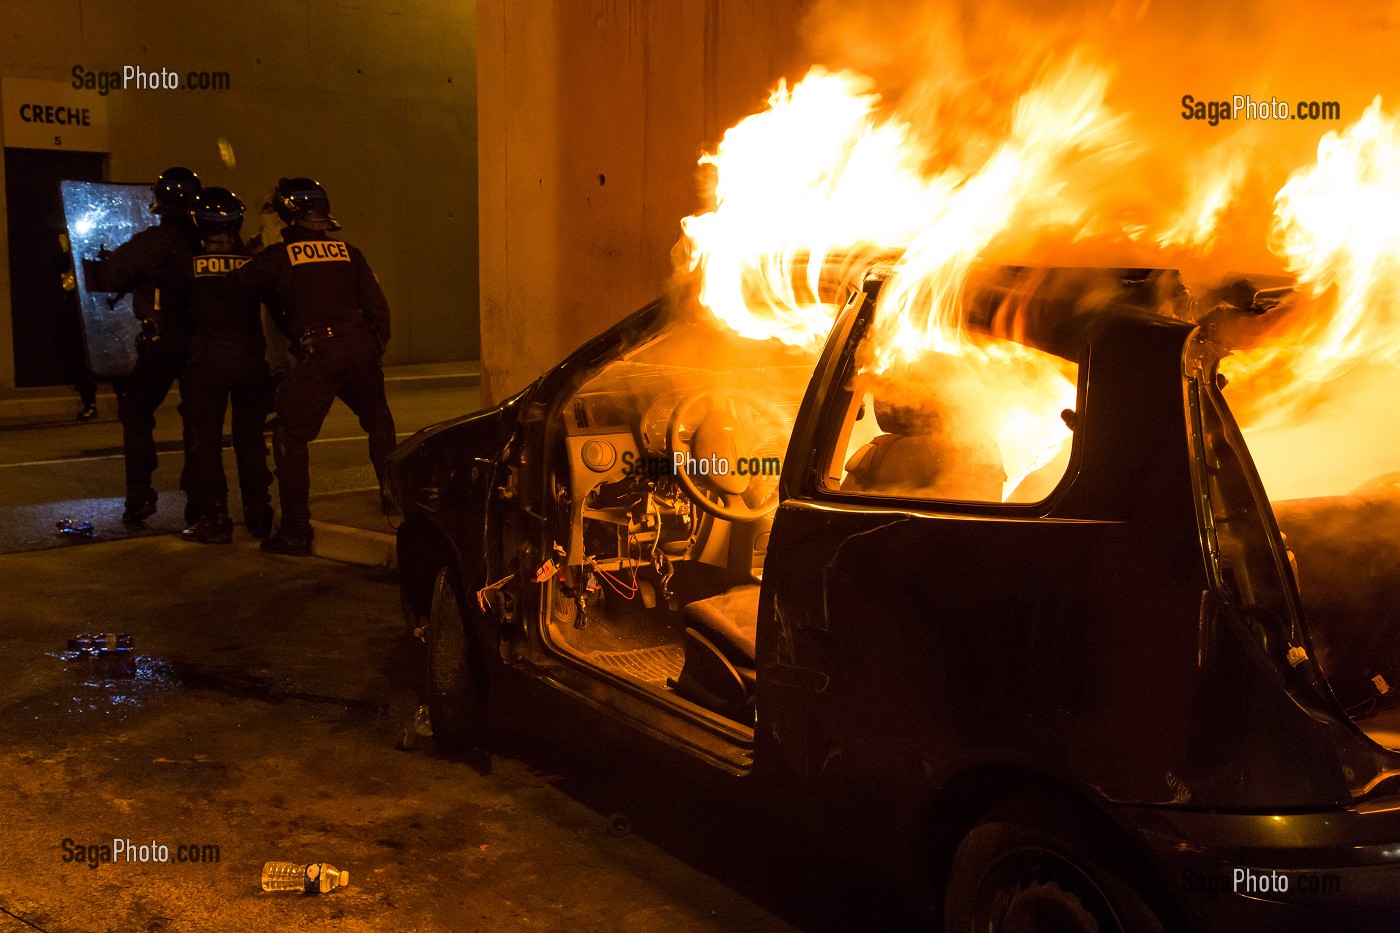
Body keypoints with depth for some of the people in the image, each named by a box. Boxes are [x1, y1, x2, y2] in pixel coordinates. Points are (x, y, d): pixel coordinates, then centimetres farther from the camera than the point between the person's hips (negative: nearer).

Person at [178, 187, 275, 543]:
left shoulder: (190, 264, -5)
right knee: (250, 437, 13)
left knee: (205, 440, 6)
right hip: (250, 357, 3)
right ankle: (258, 514, 18)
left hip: (207, 358, -2)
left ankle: (215, 518, 5)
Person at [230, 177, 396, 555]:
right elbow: (378, 307, 12)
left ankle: (296, 530, -2)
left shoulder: (278, 256, 3)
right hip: (360, 347, 4)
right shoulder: (349, 253, 12)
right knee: (378, 421, 25)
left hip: (317, 354, -4)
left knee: (291, 436, 3)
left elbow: (235, 286, 10)